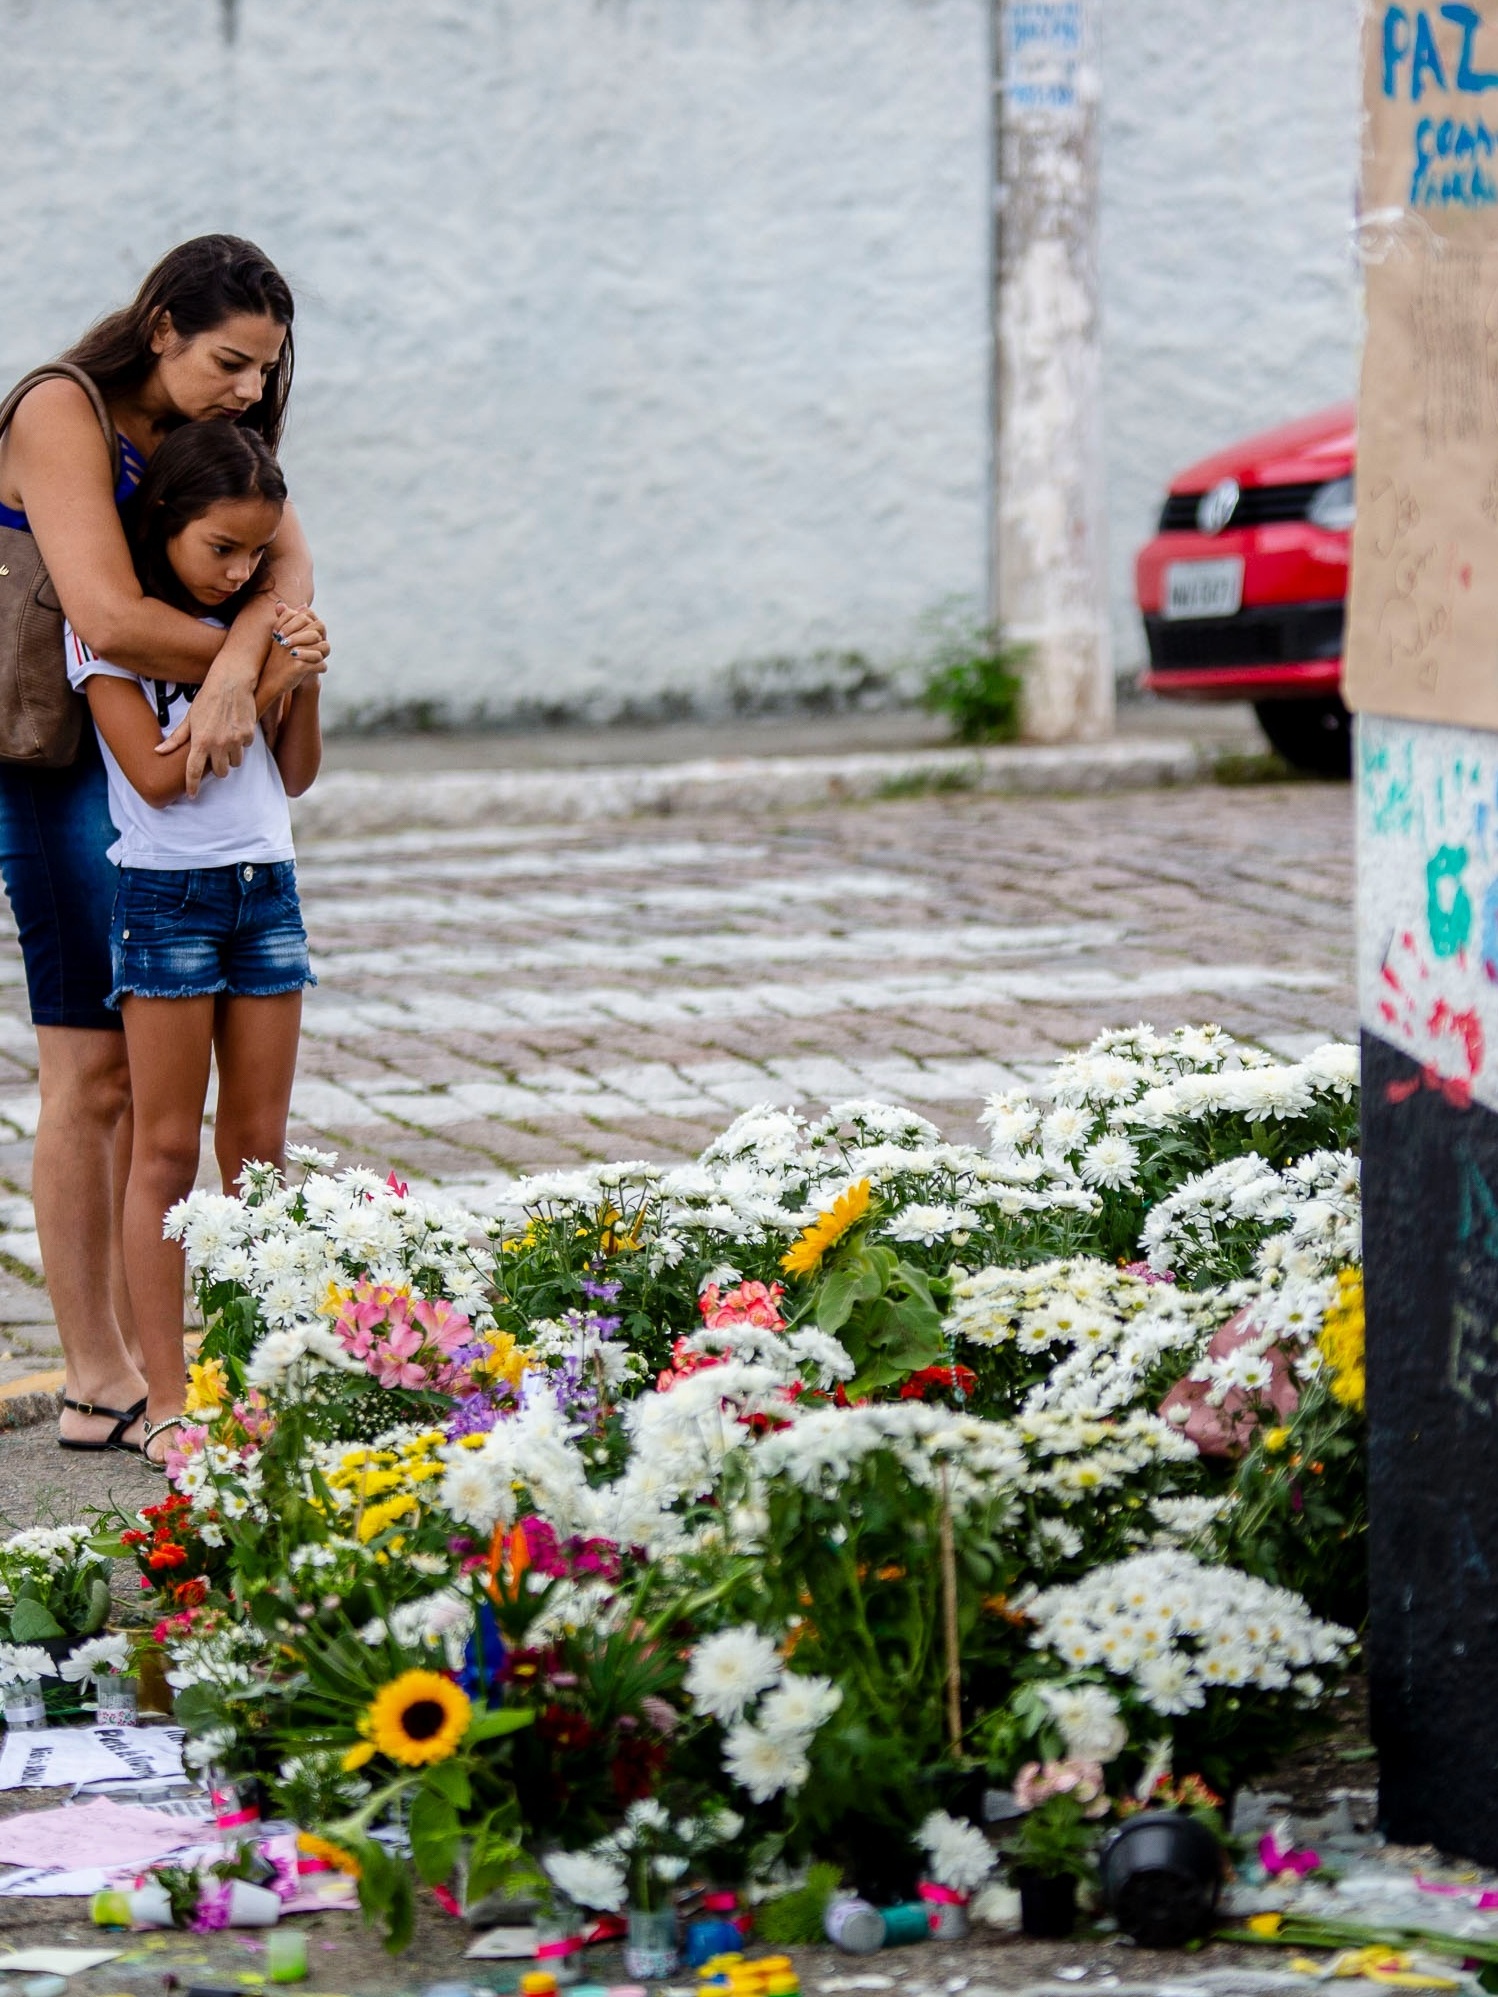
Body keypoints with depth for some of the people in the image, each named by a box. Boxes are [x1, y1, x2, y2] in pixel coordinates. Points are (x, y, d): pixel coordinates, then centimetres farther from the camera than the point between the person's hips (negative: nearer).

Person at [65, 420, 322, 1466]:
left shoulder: (252, 619, 11)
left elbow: (295, 773, 12)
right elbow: (158, 773, -15)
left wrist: (303, 676, -4)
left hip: (267, 889, 6)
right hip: (168, 894, -6)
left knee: (258, 1144, 6)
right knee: (167, 1148, -4)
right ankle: (165, 1399, -4)